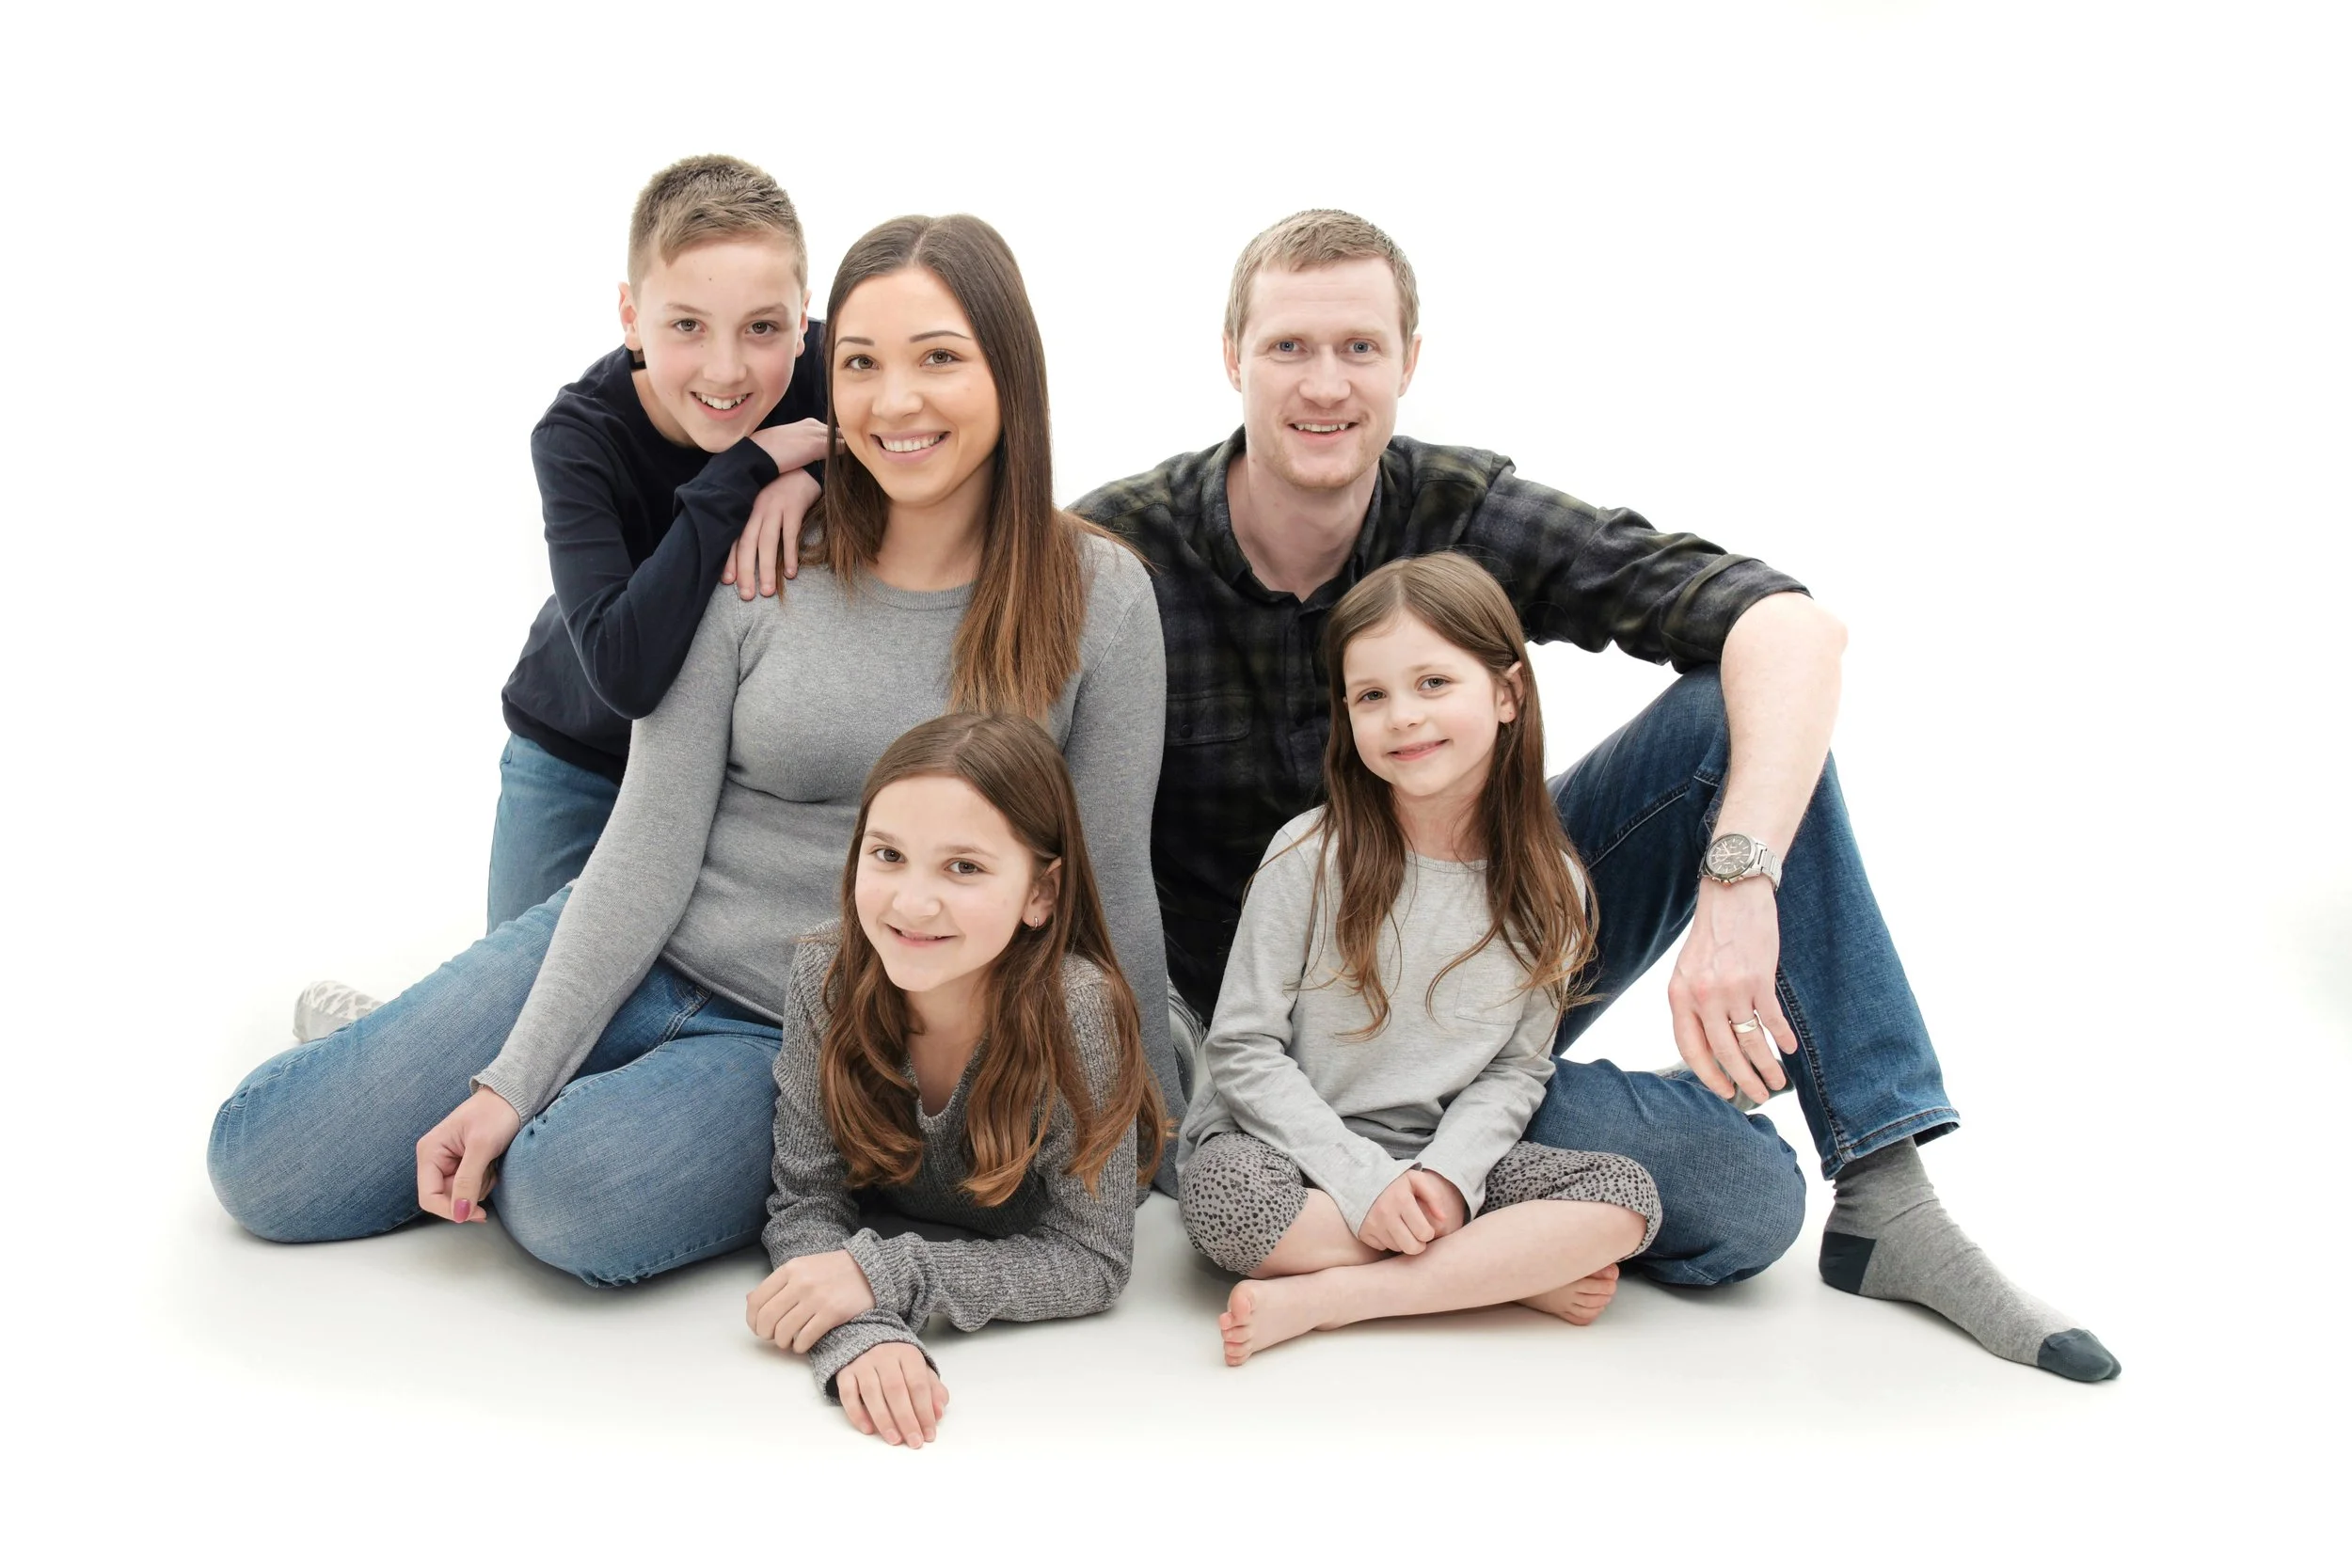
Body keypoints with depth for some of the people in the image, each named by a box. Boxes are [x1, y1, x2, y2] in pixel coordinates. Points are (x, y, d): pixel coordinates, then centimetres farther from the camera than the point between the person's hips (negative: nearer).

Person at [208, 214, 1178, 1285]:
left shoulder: (1100, 597, -8)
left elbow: (1109, 890, -1)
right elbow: (649, 843, -6)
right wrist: (511, 1078, -13)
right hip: (640, 962, 2)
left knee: (574, 1199, -31)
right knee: (262, 1168, 0)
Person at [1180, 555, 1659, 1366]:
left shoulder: (1547, 889, -1)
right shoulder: (1310, 856, -10)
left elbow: (1517, 1070, 2)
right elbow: (1242, 1049, -11)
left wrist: (1447, 1171, -17)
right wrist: (1364, 1183, -20)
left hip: (1440, 1158, 3)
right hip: (1288, 1151, -2)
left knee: (1626, 1199, -20)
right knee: (1225, 1192, -36)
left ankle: (1323, 1297, -22)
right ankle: (1519, 1270, -18)